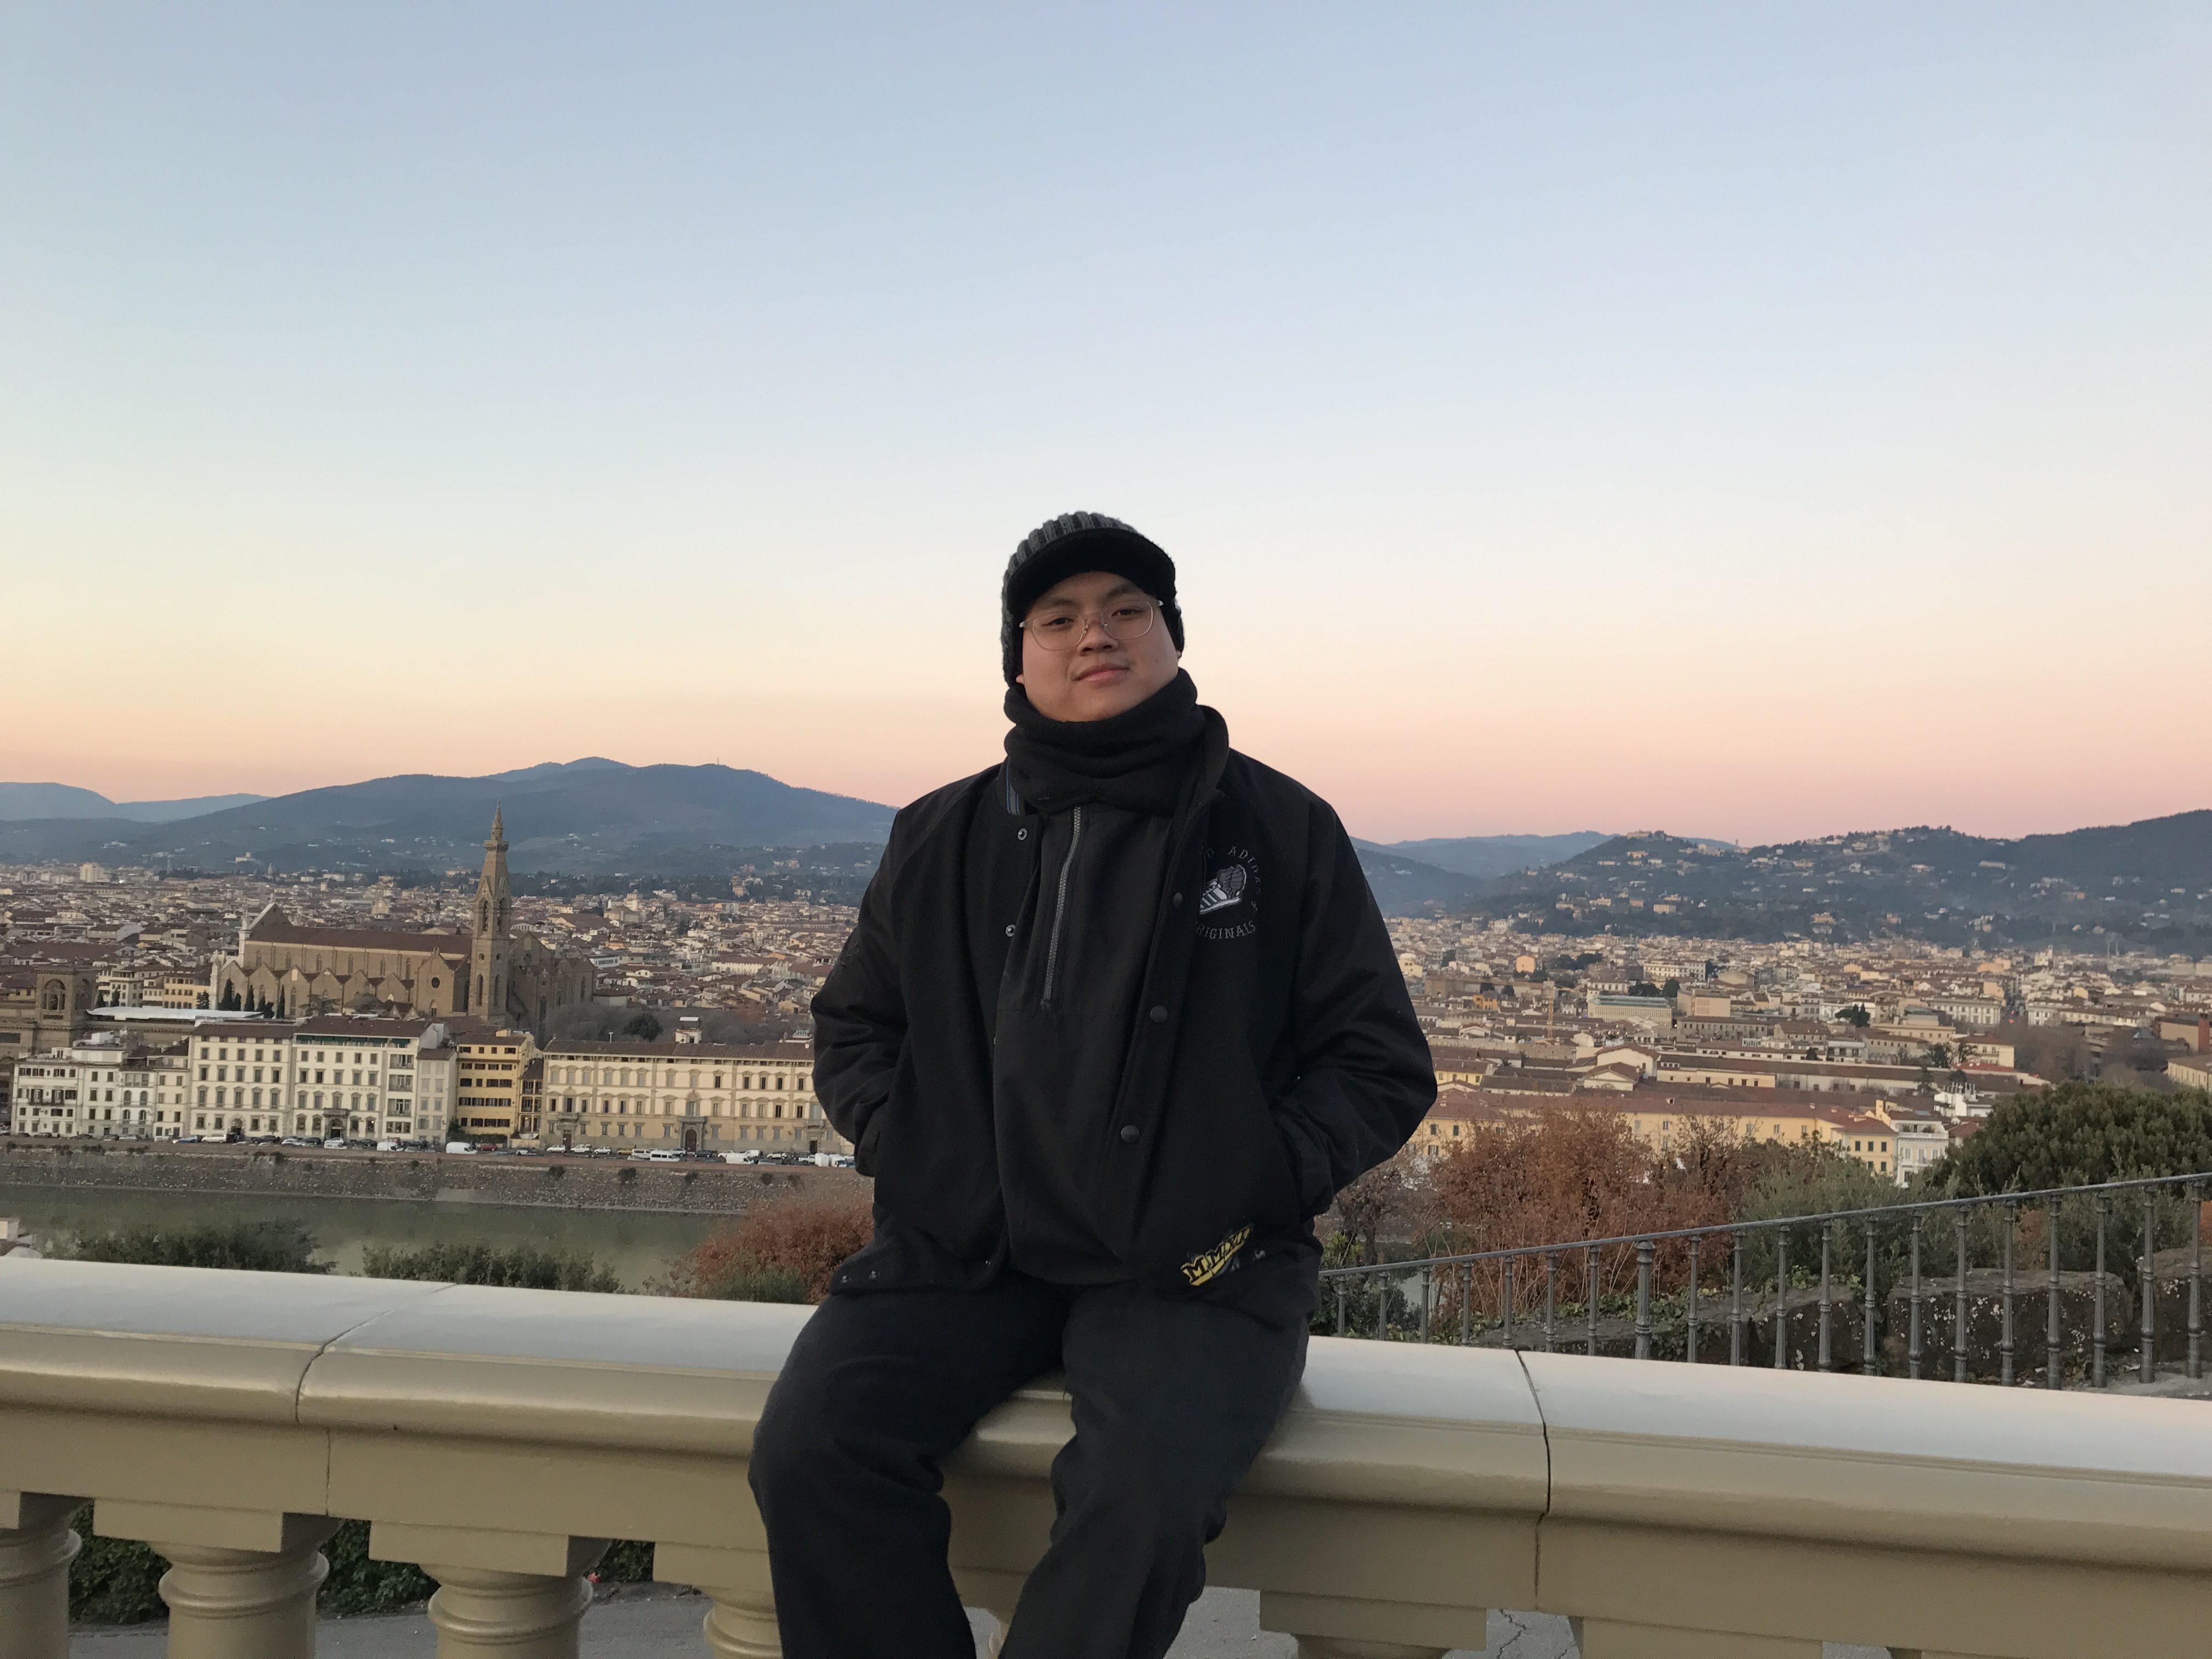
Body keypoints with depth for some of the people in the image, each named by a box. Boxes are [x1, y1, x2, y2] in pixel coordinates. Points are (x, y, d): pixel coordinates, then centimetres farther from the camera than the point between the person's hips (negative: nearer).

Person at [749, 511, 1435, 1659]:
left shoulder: (1281, 830, 5)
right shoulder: (940, 841, 12)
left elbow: (1380, 1067, 7)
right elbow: (851, 1031, 21)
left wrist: (1243, 1189, -9)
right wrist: (918, 1161, 1)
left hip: (1194, 1267, -2)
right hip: (965, 1252, 3)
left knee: (1145, 1496, -30)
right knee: (810, 1446, -23)